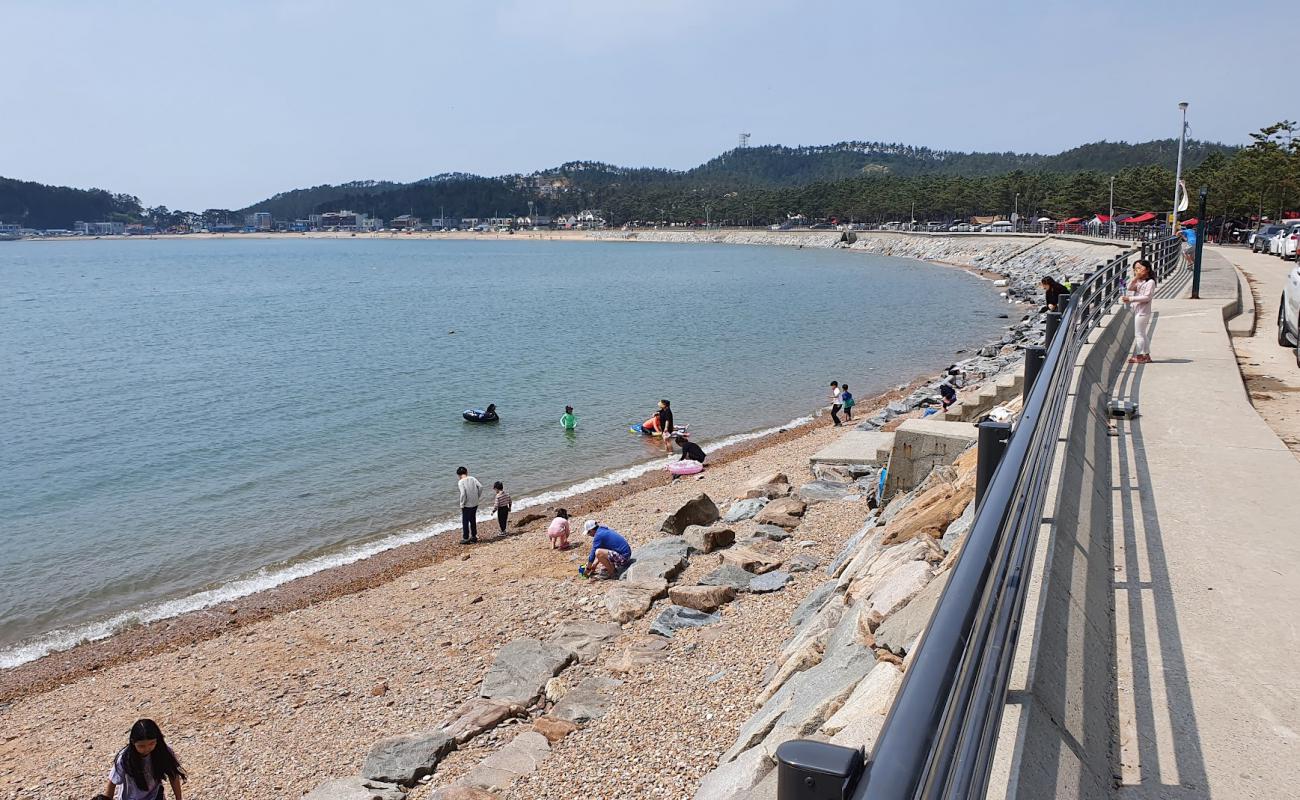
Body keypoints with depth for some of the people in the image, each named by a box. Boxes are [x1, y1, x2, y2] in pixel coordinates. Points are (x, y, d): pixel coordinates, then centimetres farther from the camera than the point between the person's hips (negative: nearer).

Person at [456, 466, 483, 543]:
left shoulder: (460, 482, -14)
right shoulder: (472, 478, 1)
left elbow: (463, 494, -23)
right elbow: (480, 486, -7)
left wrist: (462, 504, -11)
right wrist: (478, 497, 4)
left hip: (467, 505, -6)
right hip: (475, 504, 6)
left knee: (465, 522, 8)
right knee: (473, 520, 20)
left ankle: (466, 538, 13)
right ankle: (474, 536, 28)